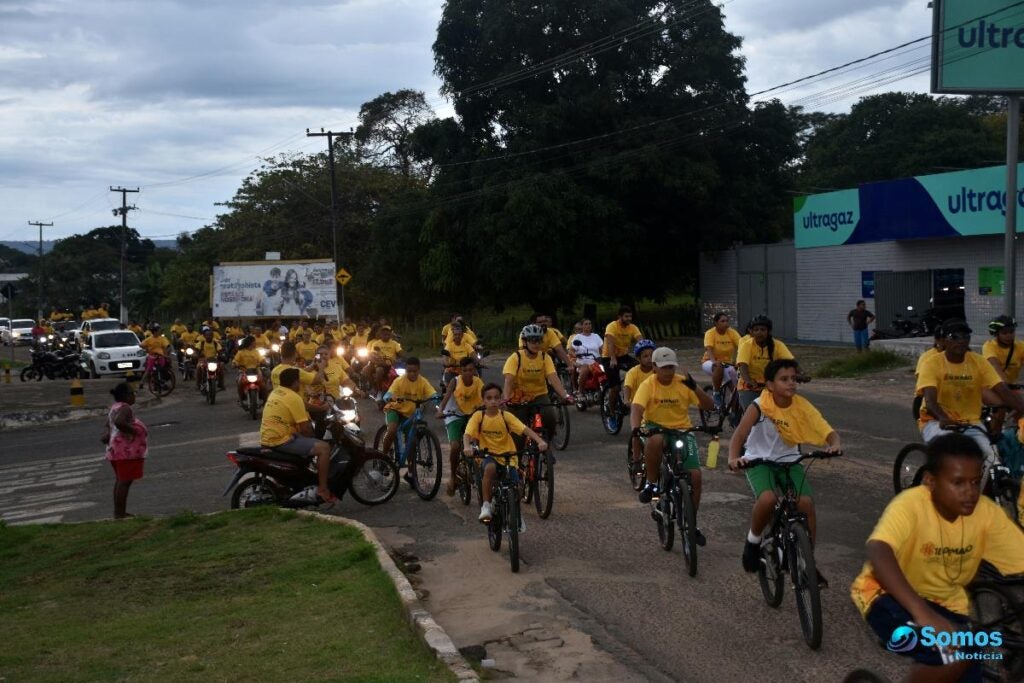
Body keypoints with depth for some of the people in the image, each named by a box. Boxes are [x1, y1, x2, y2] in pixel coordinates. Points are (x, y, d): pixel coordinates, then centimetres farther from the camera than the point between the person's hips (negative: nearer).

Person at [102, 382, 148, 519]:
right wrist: (133, 431, -25)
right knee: (125, 481, -9)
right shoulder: (124, 408, -17)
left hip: (119, 450, 11)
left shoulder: (115, 407, 17)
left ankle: (119, 512, 22)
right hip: (126, 451, -11)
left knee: (120, 481, 15)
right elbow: (119, 422, -35)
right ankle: (120, 513, -8)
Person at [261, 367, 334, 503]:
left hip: (267, 439, 10)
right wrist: (312, 437, 4)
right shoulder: (293, 397, -16)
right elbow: (305, 428, -15)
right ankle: (322, 489, -10)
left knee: (306, 441, 34)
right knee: (324, 448, -12)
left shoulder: (276, 392, 12)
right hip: (281, 440, -10)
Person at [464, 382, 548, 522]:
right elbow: (467, 434, -16)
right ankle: (486, 506, -23)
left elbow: (525, 429, -15)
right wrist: (467, 447, -39)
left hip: (508, 456, 1)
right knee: (490, 467, -36)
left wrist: (540, 441, -33)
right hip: (488, 455, -1)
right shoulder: (478, 416, -5)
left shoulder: (506, 416, -5)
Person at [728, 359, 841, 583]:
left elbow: (829, 432, -15)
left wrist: (835, 445, -38)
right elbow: (739, 435, -26)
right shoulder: (760, 406, -19)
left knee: (807, 502, -18)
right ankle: (753, 541, -1)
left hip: (789, 461, 3)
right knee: (768, 499, -31)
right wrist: (734, 459, -45)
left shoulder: (802, 406, -11)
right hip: (759, 461, -3)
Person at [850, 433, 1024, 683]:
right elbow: (878, 553, -45)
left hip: (945, 602, 6)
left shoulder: (987, 512, -14)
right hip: (891, 596, -6)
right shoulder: (910, 505, -29)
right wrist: (923, 613, -57)